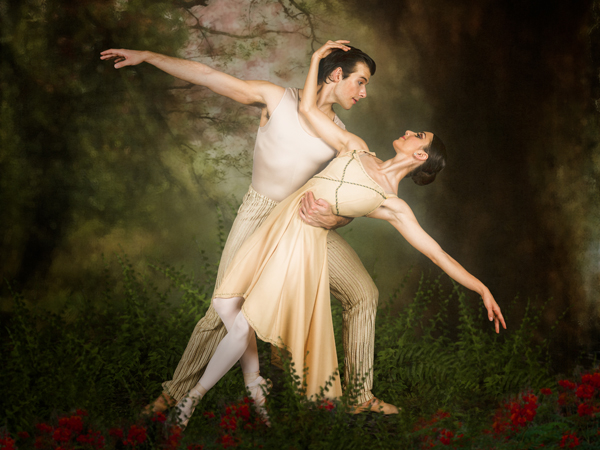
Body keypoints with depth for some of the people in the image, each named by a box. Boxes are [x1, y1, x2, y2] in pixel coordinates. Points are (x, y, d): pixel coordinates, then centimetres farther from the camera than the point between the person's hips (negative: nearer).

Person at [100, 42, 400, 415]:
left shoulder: (340, 135, 3)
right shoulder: (277, 98, -5)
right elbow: (210, 76, -6)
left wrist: (333, 218, -24)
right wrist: (146, 56, -9)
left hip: (306, 221, 4)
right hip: (259, 215, -4)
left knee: (364, 293, -2)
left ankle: (363, 396, 10)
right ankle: (174, 395, 9)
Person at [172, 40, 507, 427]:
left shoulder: (393, 206, 0)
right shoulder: (357, 149, 12)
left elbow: (435, 252, -3)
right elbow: (309, 109, 13)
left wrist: (482, 289, -9)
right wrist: (316, 59, 9)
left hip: (305, 240, -5)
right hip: (275, 228, 5)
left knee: (245, 326, -7)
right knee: (226, 307, 3)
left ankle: (196, 394, 10)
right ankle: (193, 393, 19)